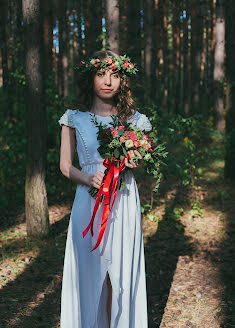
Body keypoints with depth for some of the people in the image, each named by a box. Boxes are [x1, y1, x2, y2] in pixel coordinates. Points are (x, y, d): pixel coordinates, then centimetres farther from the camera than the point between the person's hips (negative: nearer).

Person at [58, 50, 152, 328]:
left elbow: (143, 163, 14)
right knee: (88, 272, 4)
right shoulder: (74, 119, 2)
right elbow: (65, 165, 5)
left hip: (124, 203, 1)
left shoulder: (135, 120, 5)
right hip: (88, 203, -1)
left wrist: (135, 163, -9)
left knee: (121, 273, 6)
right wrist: (88, 178, -14)